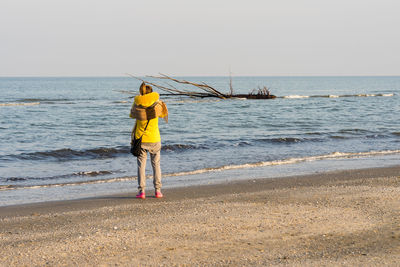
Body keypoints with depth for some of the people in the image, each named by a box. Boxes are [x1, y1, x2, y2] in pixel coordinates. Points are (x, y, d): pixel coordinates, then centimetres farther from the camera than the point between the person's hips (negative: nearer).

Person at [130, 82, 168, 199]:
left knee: (141, 165, 6)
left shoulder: (136, 103, -7)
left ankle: (141, 190, -2)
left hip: (140, 139, 0)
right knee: (156, 164, 12)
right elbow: (164, 114, 12)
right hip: (154, 139, 0)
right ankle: (157, 190, 8)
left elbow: (131, 115, 12)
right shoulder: (157, 104, -7)